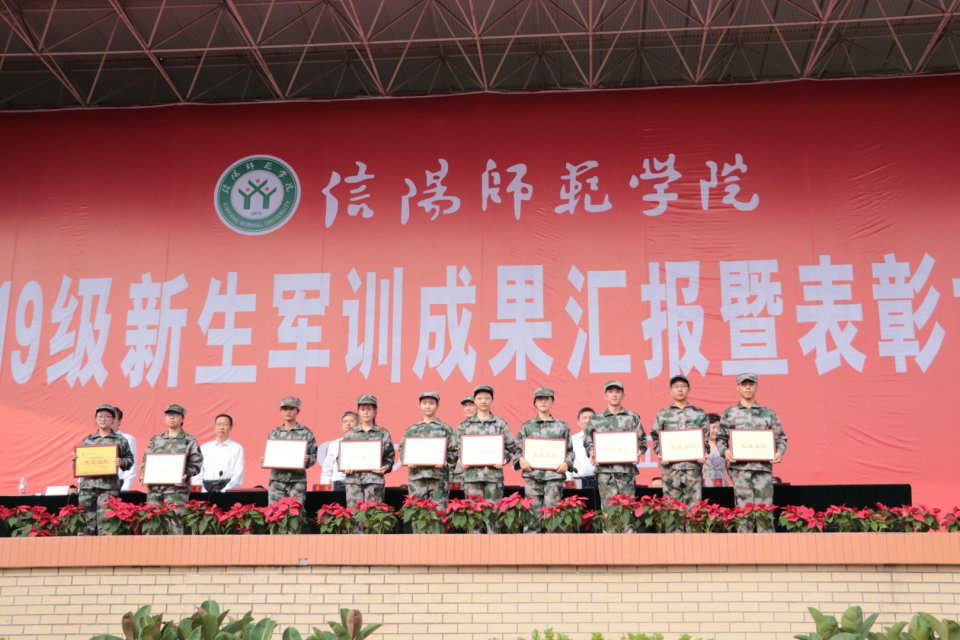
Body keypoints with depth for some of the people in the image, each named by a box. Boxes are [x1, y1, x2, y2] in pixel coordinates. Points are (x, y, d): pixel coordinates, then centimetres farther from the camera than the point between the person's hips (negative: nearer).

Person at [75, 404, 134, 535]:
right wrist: (75, 459, 2)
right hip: (87, 485, 3)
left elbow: (130, 459, 8)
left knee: (104, 520, -10)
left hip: (108, 486, -3)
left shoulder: (120, 440, 9)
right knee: (86, 521, 2)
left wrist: (122, 462, -12)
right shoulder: (87, 440, 17)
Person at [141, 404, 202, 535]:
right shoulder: (155, 440, 18)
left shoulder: (189, 441, 6)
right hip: (154, 487, 4)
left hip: (176, 488, -4)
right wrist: (143, 476, 0)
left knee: (174, 521, -11)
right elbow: (146, 460, 17)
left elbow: (196, 464, 0)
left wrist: (185, 475, -16)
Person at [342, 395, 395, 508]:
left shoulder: (383, 434, 9)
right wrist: (344, 467, -5)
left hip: (374, 479, -1)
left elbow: (390, 456, 8)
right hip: (353, 479, 1)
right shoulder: (350, 434, 13)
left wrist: (386, 467, -10)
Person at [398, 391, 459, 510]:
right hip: (416, 476, 2)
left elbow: (455, 451, 6)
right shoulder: (411, 430, 15)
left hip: (439, 477, -2)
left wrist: (445, 459, -13)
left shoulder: (445, 428, 9)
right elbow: (402, 451, 15)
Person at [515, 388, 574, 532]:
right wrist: (520, 460, -8)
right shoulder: (527, 426, 13)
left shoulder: (562, 426, 13)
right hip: (532, 475, 0)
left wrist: (567, 463, -5)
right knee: (533, 513, -2)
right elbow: (517, 449, 11)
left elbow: (570, 450, 13)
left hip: (554, 475, 0)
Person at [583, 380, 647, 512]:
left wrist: (639, 452, -8)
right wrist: (591, 452, -6)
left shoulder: (633, 418, 10)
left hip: (627, 470, 0)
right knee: (608, 507, -2)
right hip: (605, 471, 0)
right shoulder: (595, 420, 10)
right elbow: (588, 442, 13)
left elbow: (642, 440, 11)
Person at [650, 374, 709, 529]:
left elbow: (706, 438, 11)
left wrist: (704, 454, -5)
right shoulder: (662, 415, 11)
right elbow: (656, 439, 11)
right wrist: (661, 455, -5)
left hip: (694, 465, 0)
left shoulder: (699, 414, 12)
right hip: (670, 466, 0)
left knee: (693, 503, -2)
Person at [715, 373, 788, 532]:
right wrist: (725, 451, -7)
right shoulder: (729, 413, 12)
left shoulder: (768, 413, 15)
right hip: (740, 467, -1)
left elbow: (781, 437, 16)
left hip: (763, 466, 1)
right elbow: (720, 438, 12)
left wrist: (780, 452, -4)